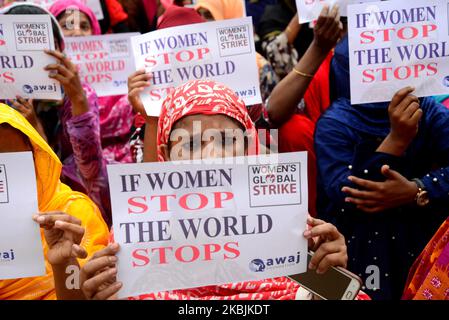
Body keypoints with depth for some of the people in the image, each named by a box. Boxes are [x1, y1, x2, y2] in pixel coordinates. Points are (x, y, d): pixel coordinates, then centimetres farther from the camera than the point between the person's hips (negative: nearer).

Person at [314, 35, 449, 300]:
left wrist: (415, 191, -29)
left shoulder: (426, 110, -3)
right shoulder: (335, 123, -13)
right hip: (361, 249, -3)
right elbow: (344, 198, -25)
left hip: (422, 239, 3)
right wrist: (396, 139, -30)